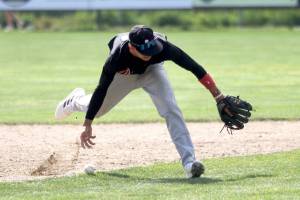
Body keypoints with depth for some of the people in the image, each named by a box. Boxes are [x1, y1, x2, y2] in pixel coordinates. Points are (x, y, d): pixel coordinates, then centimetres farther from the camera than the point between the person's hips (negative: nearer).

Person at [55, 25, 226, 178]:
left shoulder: (162, 47, -43)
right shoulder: (117, 58, -42)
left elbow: (195, 68, -39)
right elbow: (101, 90, -31)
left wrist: (218, 96, -43)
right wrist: (88, 125, -28)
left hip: (152, 70, 0)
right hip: (124, 75, 0)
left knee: (171, 109, -21)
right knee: (98, 109, 18)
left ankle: (189, 161, -22)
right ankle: (77, 100, 54)